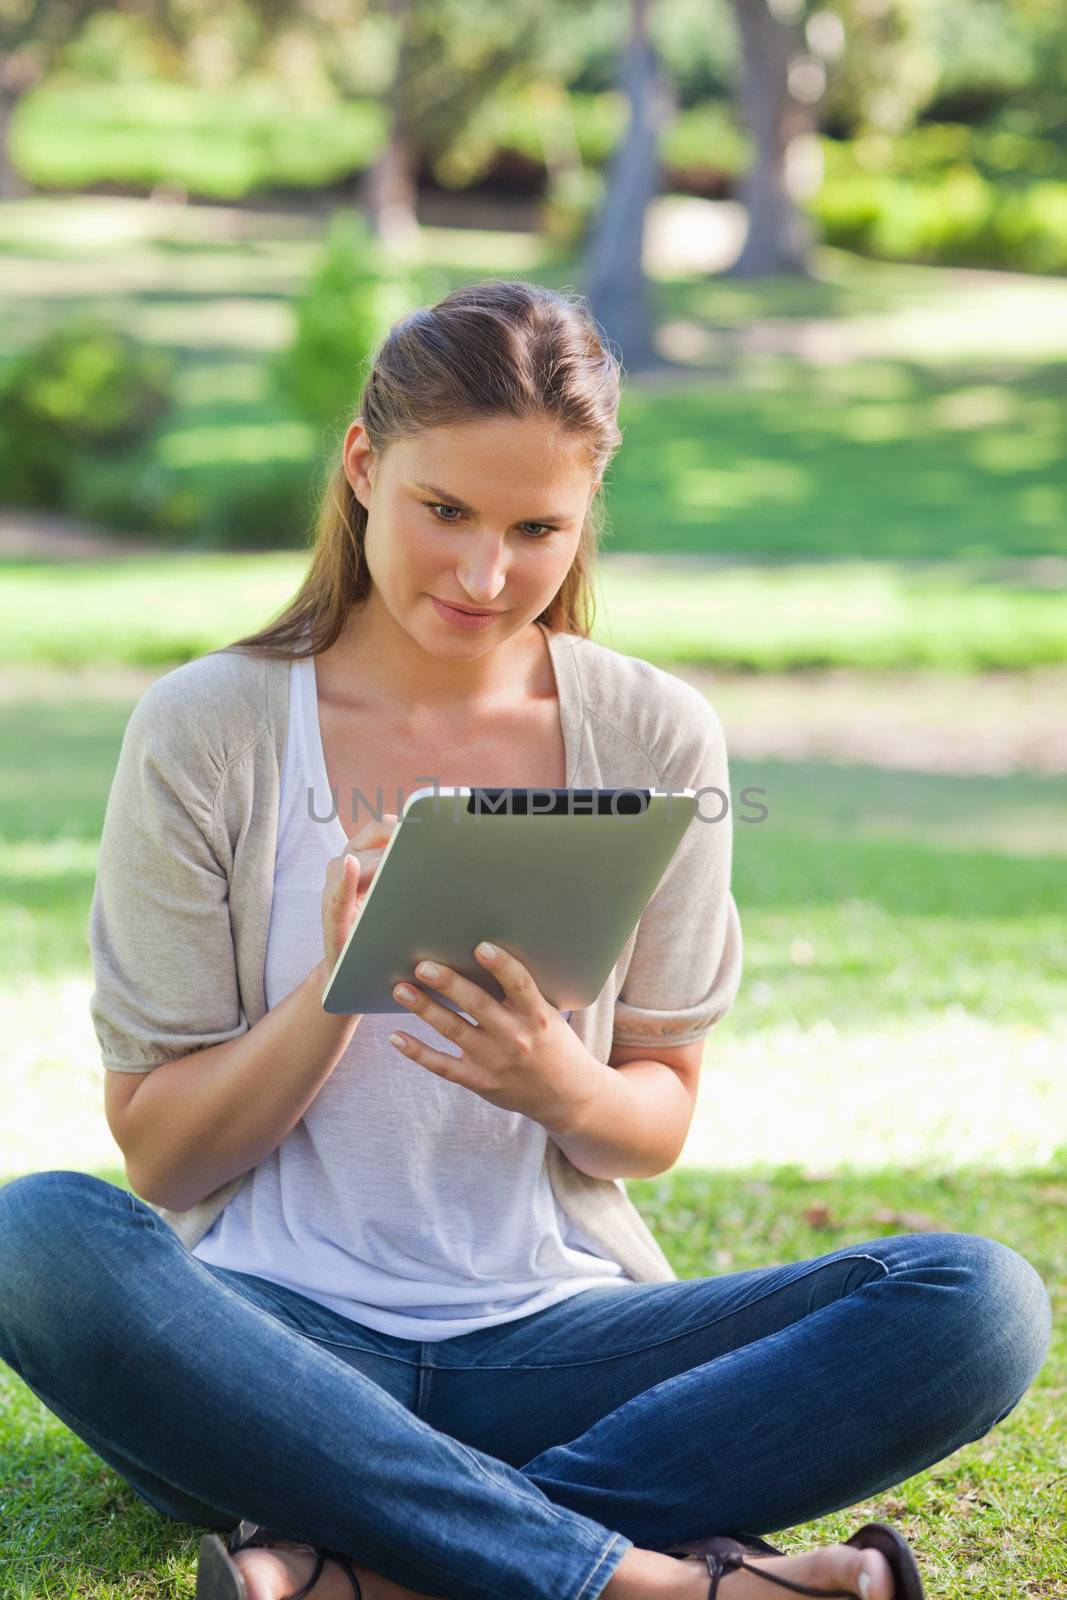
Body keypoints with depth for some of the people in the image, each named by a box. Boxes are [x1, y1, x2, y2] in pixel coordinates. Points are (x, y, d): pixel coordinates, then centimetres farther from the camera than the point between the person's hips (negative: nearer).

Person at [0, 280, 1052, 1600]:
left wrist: (565, 1087, -16)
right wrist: (331, 995, -20)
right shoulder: (205, 733, -3)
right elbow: (159, 1155, -1)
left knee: (978, 1303, -22)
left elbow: (656, 1126, 8)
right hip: (277, 1333, -2)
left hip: (550, 1337, 2)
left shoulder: (656, 740, 3)